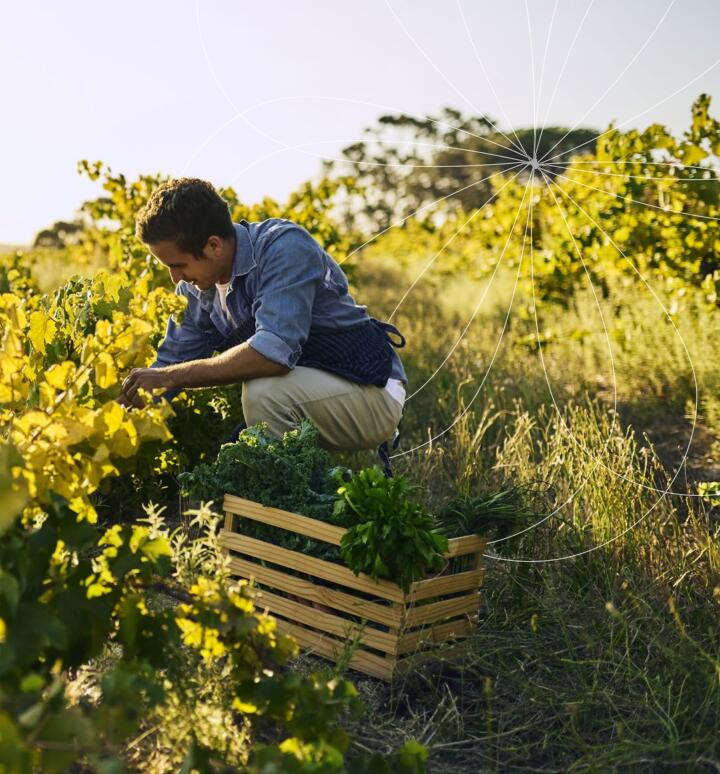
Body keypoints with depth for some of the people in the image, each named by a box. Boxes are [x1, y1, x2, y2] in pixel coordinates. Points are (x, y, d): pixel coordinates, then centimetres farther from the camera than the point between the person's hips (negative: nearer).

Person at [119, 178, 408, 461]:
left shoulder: (284, 246, -23)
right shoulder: (195, 283, 0)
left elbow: (275, 351, -34)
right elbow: (173, 359, 4)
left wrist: (171, 376, -29)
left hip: (372, 390, -8)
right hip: (300, 392, 8)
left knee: (264, 391, -32)